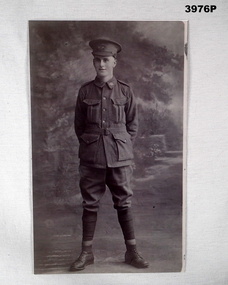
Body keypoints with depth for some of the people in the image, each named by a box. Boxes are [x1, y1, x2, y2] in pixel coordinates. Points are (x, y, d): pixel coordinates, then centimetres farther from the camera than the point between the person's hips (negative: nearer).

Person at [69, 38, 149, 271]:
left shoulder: (125, 91, 3)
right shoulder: (85, 91, 4)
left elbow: (133, 124, 9)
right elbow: (79, 124, 12)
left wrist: (122, 145, 3)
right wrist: (89, 144, 5)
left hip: (120, 157, 0)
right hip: (91, 158, 1)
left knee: (124, 203, 6)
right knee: (90, 204, 7)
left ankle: (132, 252, 20)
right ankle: (86, 253, 20)